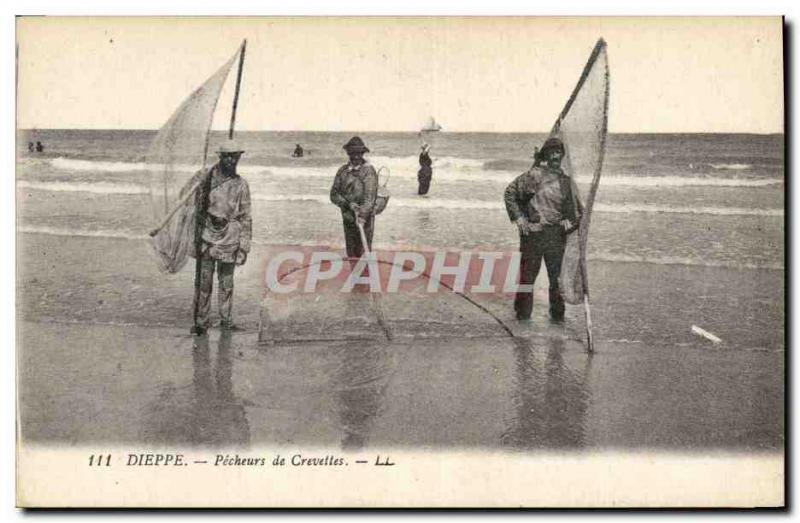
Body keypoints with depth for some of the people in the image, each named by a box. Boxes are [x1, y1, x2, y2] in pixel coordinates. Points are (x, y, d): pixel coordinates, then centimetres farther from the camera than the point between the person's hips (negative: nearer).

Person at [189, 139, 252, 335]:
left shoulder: (241, 185, 2)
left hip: (229, 241, 0)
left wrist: (244, 247, -1)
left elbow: (246, 218, 3)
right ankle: (201, 322, 5)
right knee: (204, 283, -1)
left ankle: (226, 320, 21)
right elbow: (196, 207, 10)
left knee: (226, 284, 9)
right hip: (207, 239, 0)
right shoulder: (204, 177, 1)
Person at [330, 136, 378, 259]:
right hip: (347, 218, 5)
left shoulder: (369, 171, -10)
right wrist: (348, 204, -17)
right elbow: (334, 194, 1)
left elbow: (369, 197, -19)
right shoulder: (343, 170, 5)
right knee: (351, 254, 13)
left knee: (362, 254, -4)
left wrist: (362, 216, -31)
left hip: (365, 218, -5)